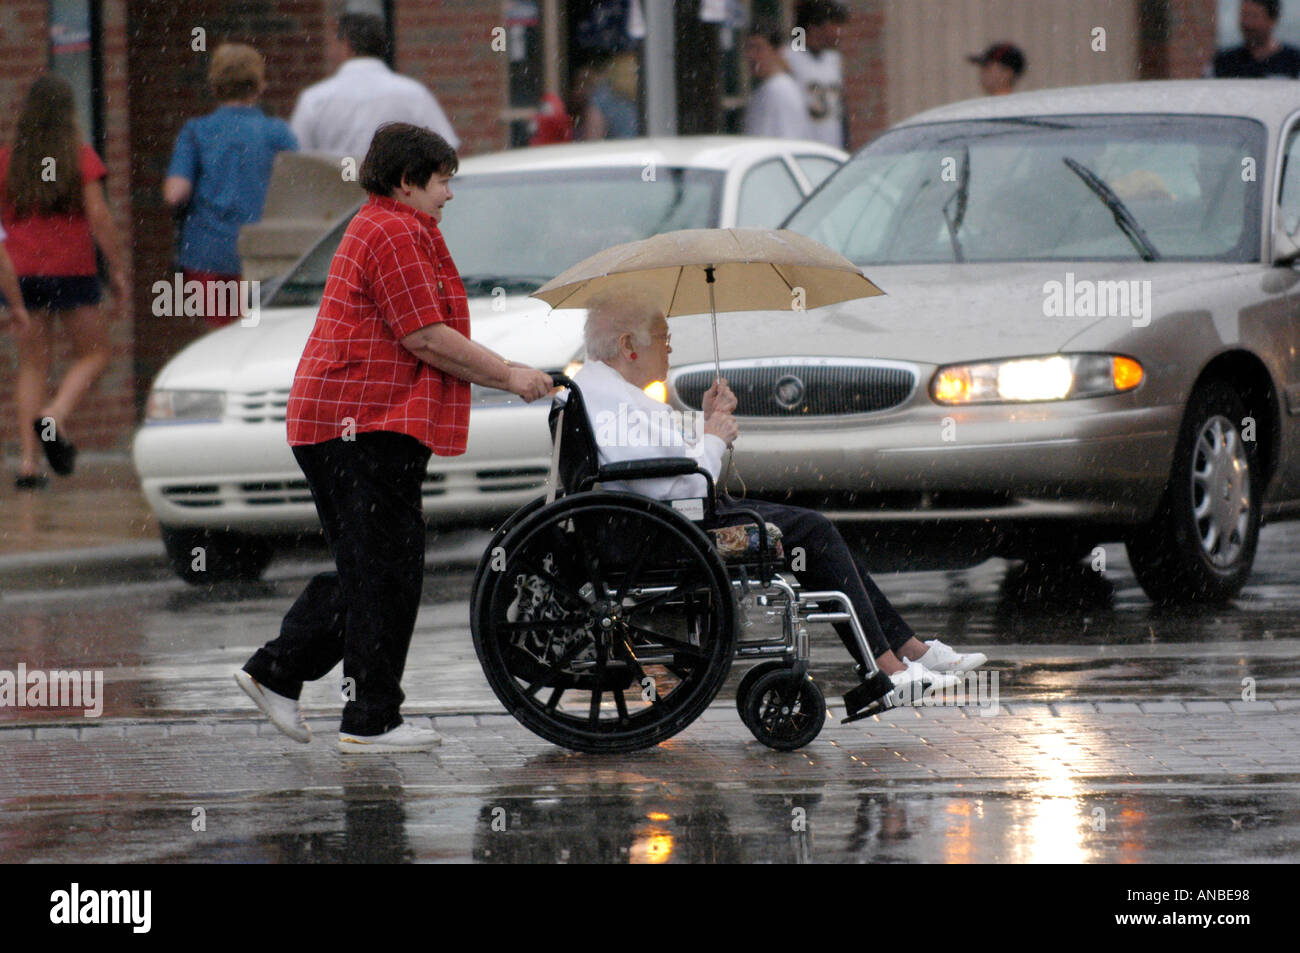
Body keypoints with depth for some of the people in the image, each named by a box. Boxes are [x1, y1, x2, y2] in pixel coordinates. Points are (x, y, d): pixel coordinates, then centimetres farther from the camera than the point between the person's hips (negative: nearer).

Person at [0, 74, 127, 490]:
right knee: (94, 353, 11)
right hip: (71, 269, -3)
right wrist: (119, 269, -3)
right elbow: (99, 217, -9)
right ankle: (54, 418, -14)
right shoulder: (81, 159, -4)